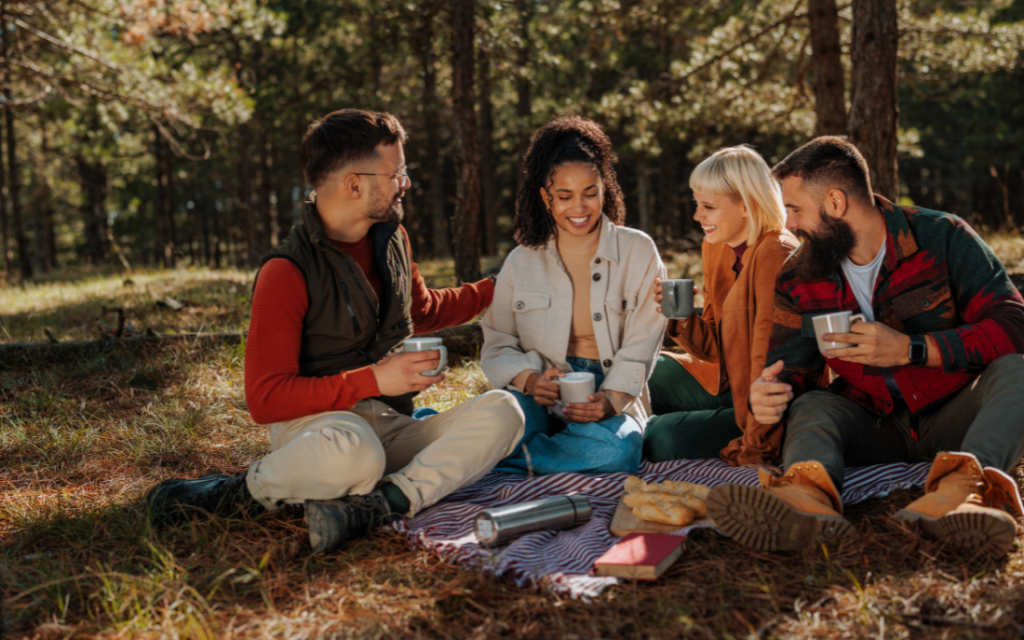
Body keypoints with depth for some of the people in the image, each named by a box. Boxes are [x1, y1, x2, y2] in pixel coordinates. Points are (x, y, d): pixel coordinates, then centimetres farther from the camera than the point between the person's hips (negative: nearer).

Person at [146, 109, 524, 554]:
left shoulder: (392, 239, 11)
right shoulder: (287, 273, -12)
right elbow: (265, 400, -15)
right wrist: (372, 380, -20)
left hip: (392, 427, 6)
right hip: (314, 423, -6)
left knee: (501, 410, -20)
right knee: (352, 451, -42)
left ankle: (372, 506, -34)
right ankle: (241, 490, -13)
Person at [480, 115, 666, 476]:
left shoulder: (638, 252, 6)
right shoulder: (521, 262, 10)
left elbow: (640, 346, -1)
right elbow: (497, 345, 9)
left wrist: (609, 401, -19)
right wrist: (529, 379, -14)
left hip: (611, 402, 1)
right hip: (543, 401, -1)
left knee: (618, 449, -36)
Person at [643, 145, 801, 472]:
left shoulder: (776, 255, -24)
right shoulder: (715, 248, 3)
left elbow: (772, 362, -24)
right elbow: (715, 347, 6)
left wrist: (755, 451, -23)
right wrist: (680, 318, -15)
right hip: (727, 384, 9)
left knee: (662, 436, -22)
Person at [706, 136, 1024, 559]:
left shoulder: (942, 238, -7)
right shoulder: (798, 280, 3)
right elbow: (789, 366, 0)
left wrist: (910, 349, -25)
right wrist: (768, 395, -26)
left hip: (954, 416, -2)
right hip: (876, 427, 2)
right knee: (812, 406, -27)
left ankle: (960, 487, -60)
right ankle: (810, 497, -62)